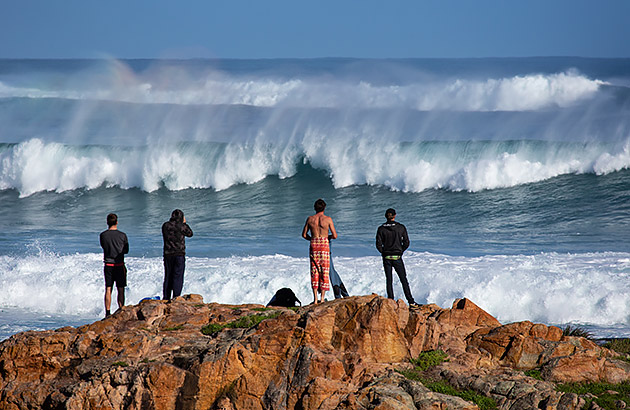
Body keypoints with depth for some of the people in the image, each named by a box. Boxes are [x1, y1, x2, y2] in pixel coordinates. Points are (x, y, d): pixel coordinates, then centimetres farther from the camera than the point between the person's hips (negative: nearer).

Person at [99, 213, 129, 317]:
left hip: (108, 265, 2)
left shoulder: (103, 235, -3)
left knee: (108, 290, 5)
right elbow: (126, 250, 3)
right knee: (121, 290, 4)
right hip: (119, 265, -2)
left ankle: (108, 313, 1)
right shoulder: (122, 235, -7)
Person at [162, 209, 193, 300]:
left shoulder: (165, 226, 3)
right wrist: (184, 223, 18)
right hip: (179, 255, -4)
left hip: (167, 255, 4)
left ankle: (165, 298, 10)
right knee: (178, 277, -2)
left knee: (168, 277, 10)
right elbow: (190, 234, 7)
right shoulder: (180, 226, -9)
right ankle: (176, 298, -8)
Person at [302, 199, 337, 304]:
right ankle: (322, 298, 1)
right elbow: (335, 236, -3)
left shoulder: (310, 219, 3)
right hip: (324, 245, -2)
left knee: (314, 272, 7)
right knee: (324, 272, 4)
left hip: (313, 245, 2)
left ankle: (315, 298, 2)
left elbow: (304, 234, 9)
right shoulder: (328, 219, -4)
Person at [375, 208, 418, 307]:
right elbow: (406, 243, -2)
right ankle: (411, 302, 2)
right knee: (404, 280, 5)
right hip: (397, 258, -1)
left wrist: (384, 252, 11)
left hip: (386, 257, 1)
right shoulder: (401, 227, -4)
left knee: (389, 280, 8)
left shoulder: (381, 229, -4)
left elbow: (378, 244, -5)